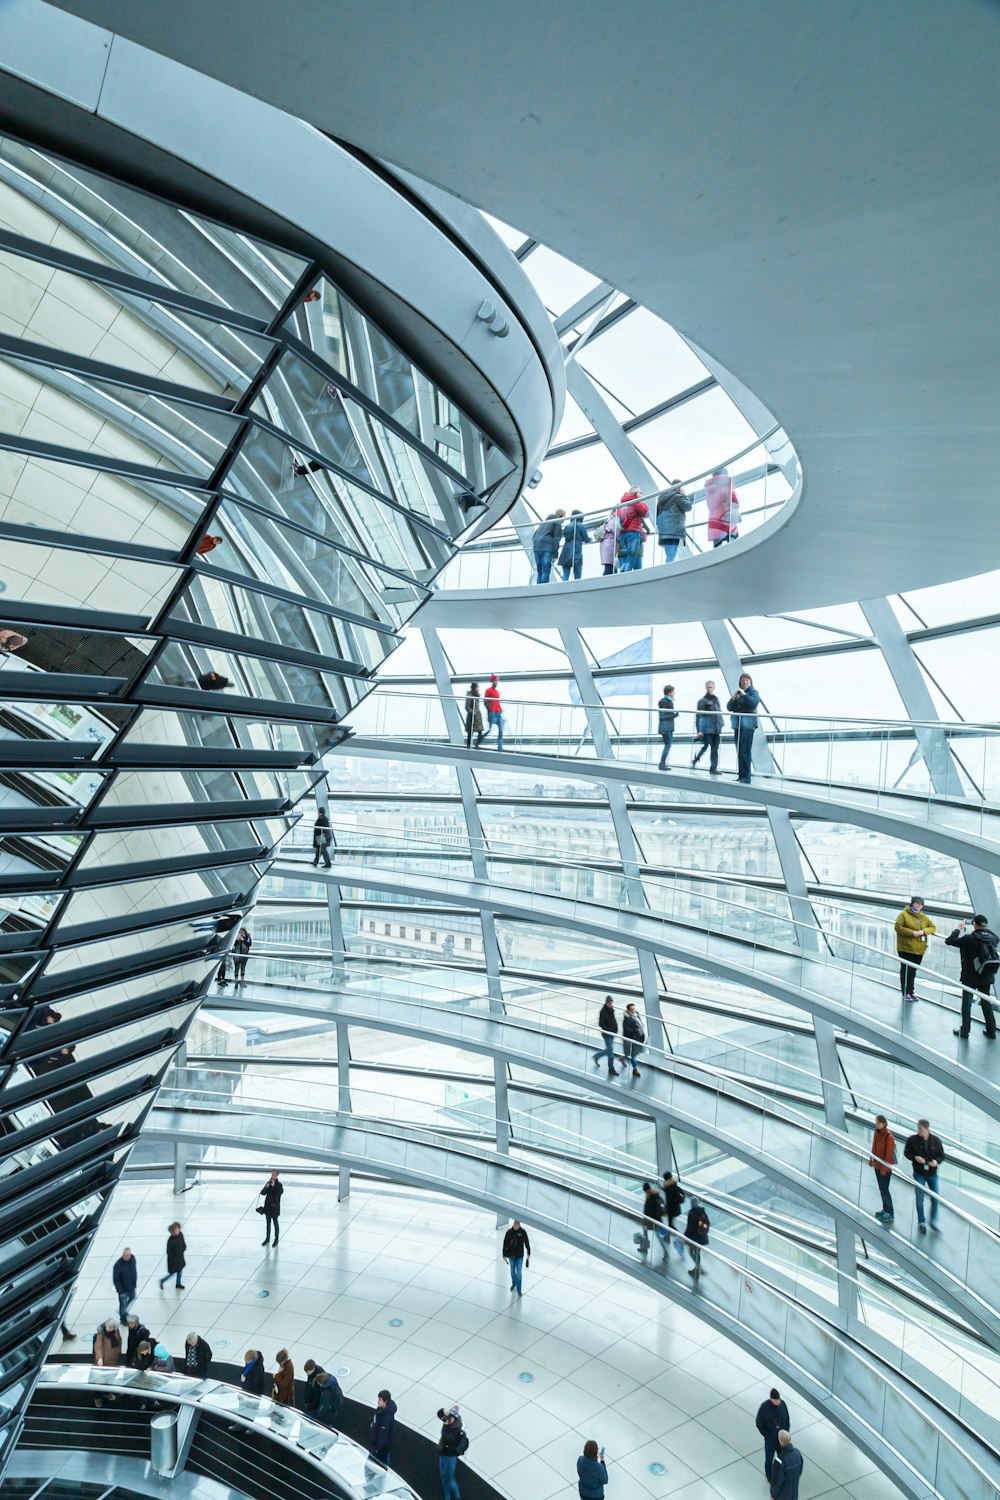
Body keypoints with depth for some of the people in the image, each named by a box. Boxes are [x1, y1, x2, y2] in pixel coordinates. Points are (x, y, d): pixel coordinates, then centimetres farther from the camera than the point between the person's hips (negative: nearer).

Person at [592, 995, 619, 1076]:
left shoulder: (611, 1010, 4)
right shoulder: (603, 1011, -21)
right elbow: (601, 1024, -21)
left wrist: (615, 1030, 7)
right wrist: (610, 1031, -23)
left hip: (612, 1034, 8)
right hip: (607, 1034, -8)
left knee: (609, 1050, 18)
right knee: (610, 1051, -2)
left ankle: (597, 1056, 39)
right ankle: (611, 1069, 10)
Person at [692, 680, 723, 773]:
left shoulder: (716, 700, 14)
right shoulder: (702, 701, -5)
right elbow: (698, 716, -8)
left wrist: (720, 726, 14)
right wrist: (699, 730, -14)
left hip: (716, 729, 5)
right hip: (707, 728, -5)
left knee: (715, 749, 5)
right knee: (705, 746, -4)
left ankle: (713, 768, 9)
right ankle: (694, 760, 19)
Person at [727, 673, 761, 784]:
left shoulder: (753, 692, 0)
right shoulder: (737, 693, 16)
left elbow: (754, 703, -18)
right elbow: (729, 708, 11)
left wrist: (744, 694, -20)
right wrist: (733, 698, -5)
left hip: (748, 725, -6)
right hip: (737, 725, 6)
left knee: (745, 752, -11)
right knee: (739, 751, 9)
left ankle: (746, 778, -9)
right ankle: (740, 775, 15)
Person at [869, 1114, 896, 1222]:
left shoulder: (889, 1137, -23)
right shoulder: (877, 1133, 1)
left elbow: (889, 1155, -21)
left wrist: (884, 1169, -18)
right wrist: (871, 1160, 13)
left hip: (885, 1167, -8)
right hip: (877, 1165, 8)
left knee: (884, 1189, 1)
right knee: (881, 1188, 18)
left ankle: (890, 1214, 14)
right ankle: (885, 1209, 31)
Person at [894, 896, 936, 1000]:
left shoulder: (924, 917, 13)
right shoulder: (903, 914, -4)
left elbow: (933, 927, 9)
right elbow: (898, 927, -12)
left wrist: (923, 931, -10)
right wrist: (912, 932, -20)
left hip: (919, 949, 5)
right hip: (905, 948, -5)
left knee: (913, 971, 10)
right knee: (906, 971, -4)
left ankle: (910, 991, 19)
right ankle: (905, 993, 1)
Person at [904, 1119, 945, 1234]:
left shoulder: (936, 1141, -10)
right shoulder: (913, 1140, -13)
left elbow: (942, 1155, 2)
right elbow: (906, 1153, -3)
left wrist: (937, 1161, -19)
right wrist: (915, 1157, -22)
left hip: (932, 1174, 1)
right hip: (919, 1174, -1)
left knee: (935, 1199, 8)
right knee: (919, 1199, 4)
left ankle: (933, 1221, 31)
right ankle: (921, 1222, 22)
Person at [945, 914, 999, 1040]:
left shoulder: (969, 938, -20)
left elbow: (949, 941, -16)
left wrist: (959, 929, -4)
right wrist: (988, 928, 22)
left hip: (970, 977, -5)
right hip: (987, 977, 5)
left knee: (966, 1003, 6)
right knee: (986, 1002, 18)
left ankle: (965, 1030, 11)